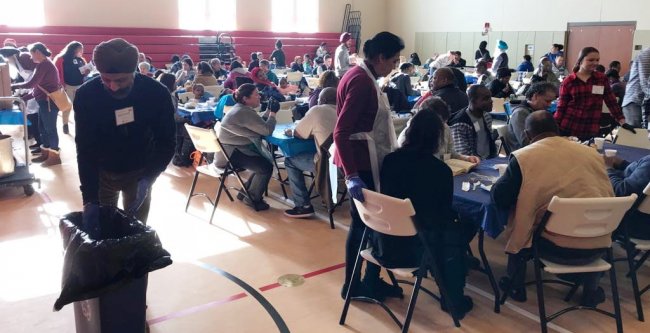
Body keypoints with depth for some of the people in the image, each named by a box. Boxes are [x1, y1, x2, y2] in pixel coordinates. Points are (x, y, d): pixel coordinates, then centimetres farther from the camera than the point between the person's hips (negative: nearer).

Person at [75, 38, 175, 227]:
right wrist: (90, 199, -26)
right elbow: (85, 149, -20)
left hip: (140, 171, 0)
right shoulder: (86, 95, -22)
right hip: (102, 171, 0)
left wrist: (148, 178, -30)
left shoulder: (158, 94, -24)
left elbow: (166, 142, -16)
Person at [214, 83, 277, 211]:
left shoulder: (240, 109, 13)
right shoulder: (245, 112, -21)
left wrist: (268, 111, 6)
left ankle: (245, 193, 25)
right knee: (266, 167, -15)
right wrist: (273, 114, -6)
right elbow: (267, 130, -22)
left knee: (263, 162, 18)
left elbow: (259, 125, 18)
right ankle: (253, 199, 5)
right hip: (230, 154, -11)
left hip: (229, 150, 11)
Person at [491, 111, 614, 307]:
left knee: (517, 226, 25)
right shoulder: (591, 152, 7)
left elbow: (499, 199, -3)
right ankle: (591, 293, 42)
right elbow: (608, 198, 16)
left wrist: (508, 179, 18)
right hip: (598, 247, 4)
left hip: (557, 248, -3)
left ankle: (516, 287, 36)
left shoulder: (522, 157, -5)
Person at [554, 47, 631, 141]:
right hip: (567, 129, -2)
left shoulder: (602, 79, 7)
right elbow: (561, 107, 0)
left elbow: (612, 102, 8)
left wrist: (622, 122, 2)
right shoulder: (568, 81, 0)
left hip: (590, 131, 2)